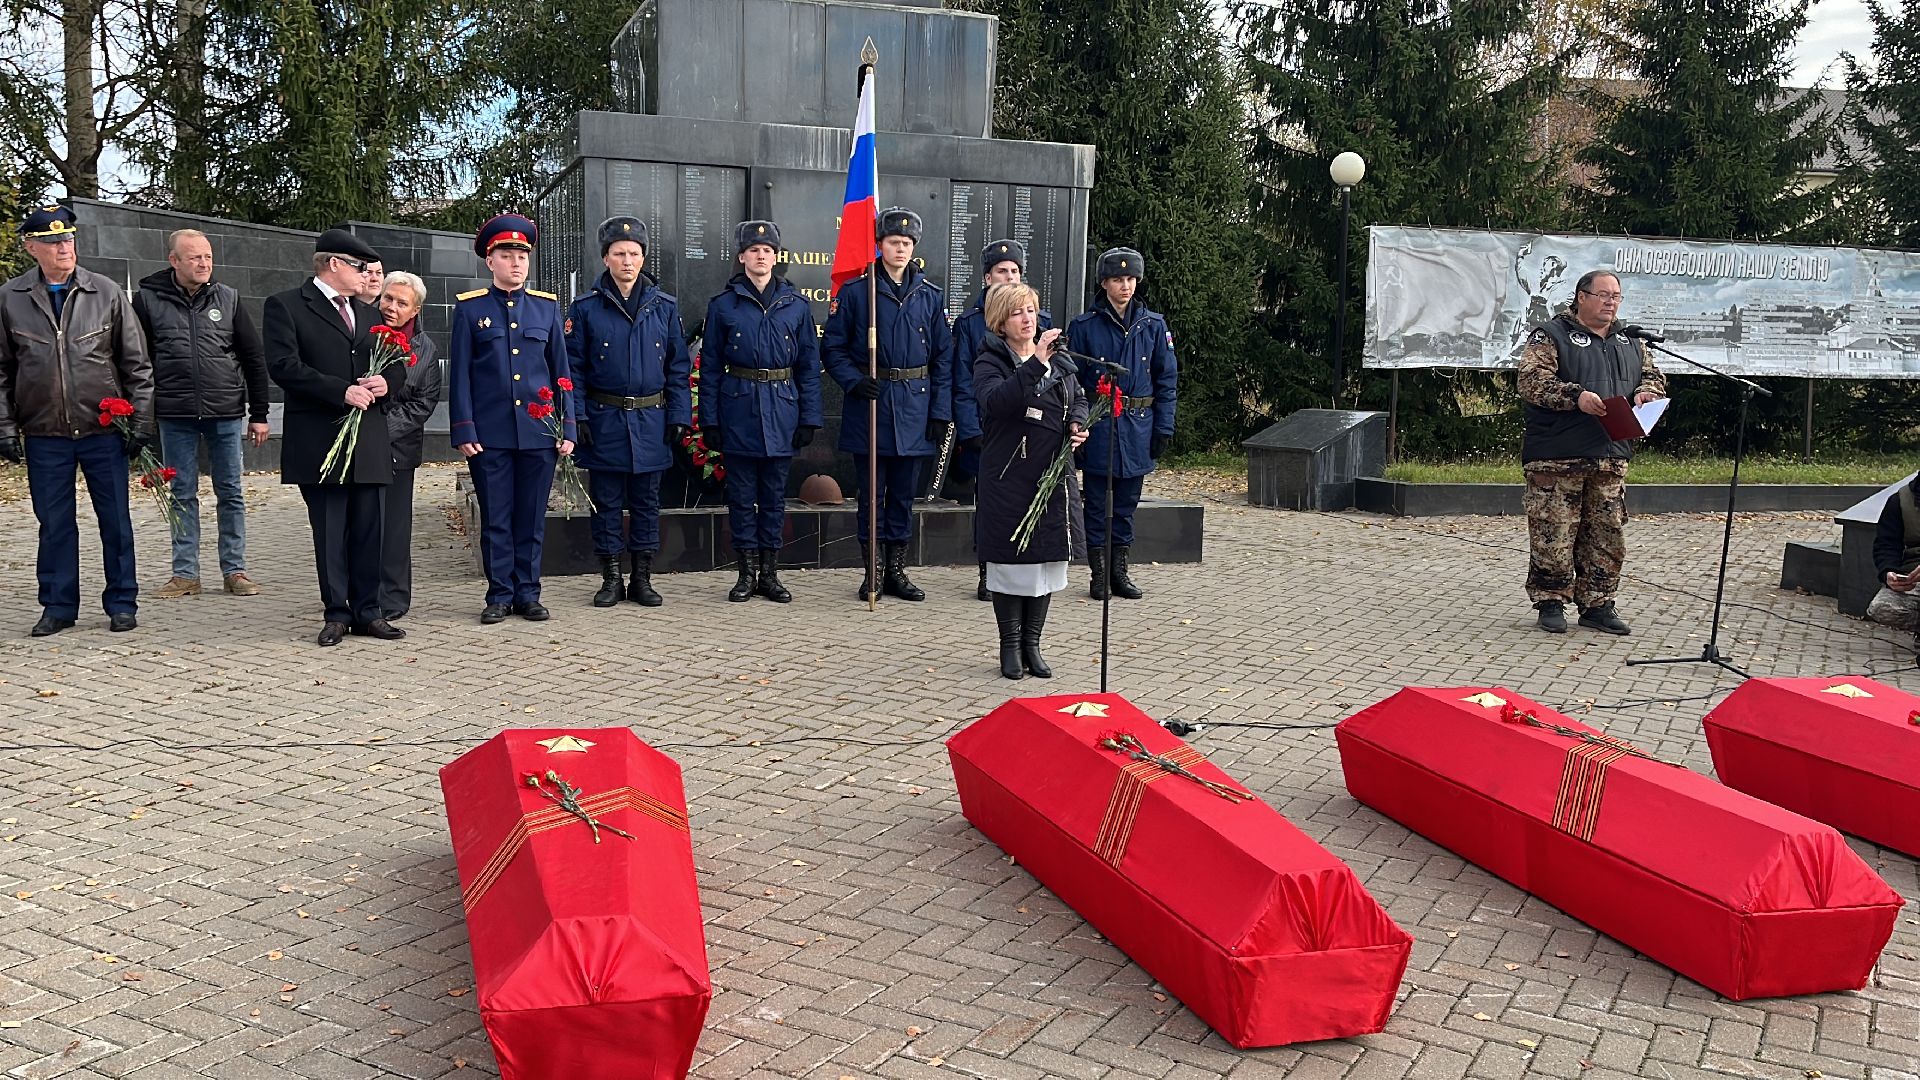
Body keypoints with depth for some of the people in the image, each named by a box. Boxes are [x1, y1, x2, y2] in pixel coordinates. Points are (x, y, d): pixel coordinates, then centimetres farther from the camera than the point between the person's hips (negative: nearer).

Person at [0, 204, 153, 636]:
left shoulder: (107, 293, 1)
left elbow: (136, 364, 3)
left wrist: (142, 419, -1)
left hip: (104, 430, -1)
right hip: (43, 435, 1)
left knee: (115, 519, 5)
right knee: (54, 523, 8)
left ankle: (122, 603, 16)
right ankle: (58, 605, 19)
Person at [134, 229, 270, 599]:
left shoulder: (228, 298, 4)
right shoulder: (148, 299, 0)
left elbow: (254, 358, 7)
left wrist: (258, 414, 4)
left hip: (227, 413, 1)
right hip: (175, 415, -1)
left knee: (231, 493, 6)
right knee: (183, 495, 6)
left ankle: (234, 570, 14)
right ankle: (185, 573, 14)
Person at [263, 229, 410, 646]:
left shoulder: (368, 313, 21)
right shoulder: (285, 306, 1)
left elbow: (395, 365, 23)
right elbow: (284, 365, -12)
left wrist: (386, 384, -1)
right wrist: (342, 392, -17)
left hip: (369, 439, 5)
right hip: (319, 440, -5)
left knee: (367, 529, 6)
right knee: (329, 532, 1)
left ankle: (366, 611, 13)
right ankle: (337, 612, 10)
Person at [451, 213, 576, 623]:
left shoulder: (547, 306, 9)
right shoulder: (469, 308, 4)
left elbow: (561, 371, 9)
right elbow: (459, 374, 2)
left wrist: (567, 428, 3)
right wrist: (463, 430, -5)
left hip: (538, 431, 2)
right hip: (490, 433, -1)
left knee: (532, 518, 6)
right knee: (495, 518, 4)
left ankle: (528, 593, 16)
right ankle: (500, 595, 13)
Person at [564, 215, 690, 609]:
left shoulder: (665, 307, 5)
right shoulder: (586, 308, -1)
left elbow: (679, 367, 6)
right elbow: (573, 368, 0)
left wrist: (680, 416, -1)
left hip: (651, 422, 2)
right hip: (604, 420, -2)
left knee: (646, 502, 8)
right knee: (607, 503, 5)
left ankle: (642, 579, 18)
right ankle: (611, 580, 15)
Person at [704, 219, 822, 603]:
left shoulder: (796, 305, 5)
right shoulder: (723, 305, 2)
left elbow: (809, 366, 6)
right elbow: (711, 366, 3)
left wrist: (809, 419, -1)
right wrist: (709, 420, -3)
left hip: (782, 410, 1)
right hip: (739, 409, -1)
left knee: (775, 495, 7)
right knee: (742, 496, 4)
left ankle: (769, 573, 16)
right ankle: (747, 573, 14)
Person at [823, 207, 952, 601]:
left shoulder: (930, 295, 7)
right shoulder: (855, 291, -1)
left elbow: (943, 357, 7)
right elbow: (834, 348, 1)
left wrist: (940, 413, 1)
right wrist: (855, 381, -16)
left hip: (914, 406, 3)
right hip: (870, 403, -2)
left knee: (904, 494, 10)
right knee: (871, 495, 3)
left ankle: (896, 571, 20)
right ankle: (872, 573, 14)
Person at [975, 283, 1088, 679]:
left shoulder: (1059, 359, 10)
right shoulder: (989, 363, -6)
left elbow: (1079, 398, 20)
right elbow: (997, 400, -26)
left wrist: (1077, 424, -2)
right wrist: (1036, 362, -33)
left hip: (1052, 475, 5)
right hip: (1007, 478, -5)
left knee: (1048, 556, 9)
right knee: (1008, 558, 1)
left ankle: (1031, 643, 21)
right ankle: (1010, 646, 14)